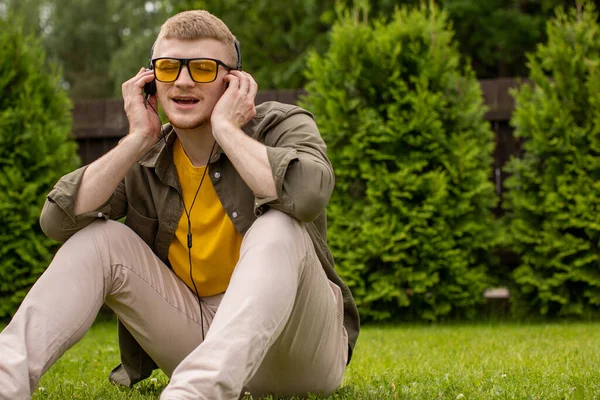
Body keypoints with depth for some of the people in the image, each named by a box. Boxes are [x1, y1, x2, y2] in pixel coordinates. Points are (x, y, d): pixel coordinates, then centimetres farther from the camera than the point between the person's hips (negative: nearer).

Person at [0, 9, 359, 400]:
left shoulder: (282, 126, -7)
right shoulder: (144, 160, 5)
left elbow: (307, 192, -33)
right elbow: (58, 220, -11)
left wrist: (225, 127, -21)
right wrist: (138, 139, -13)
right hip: (196, 335, 4)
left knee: (277, 228, -31)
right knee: (100, 238, -8)